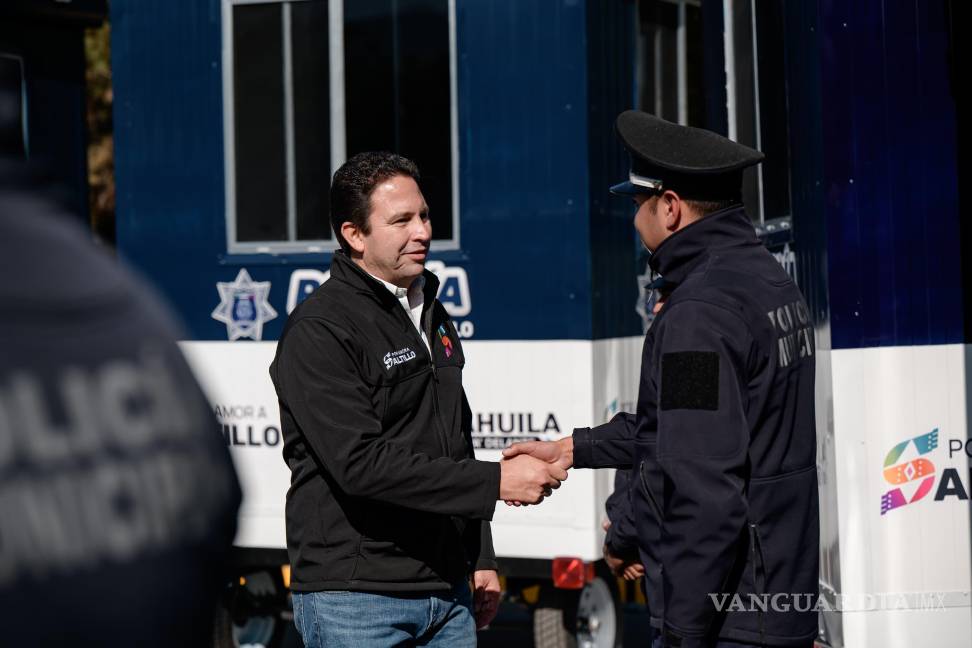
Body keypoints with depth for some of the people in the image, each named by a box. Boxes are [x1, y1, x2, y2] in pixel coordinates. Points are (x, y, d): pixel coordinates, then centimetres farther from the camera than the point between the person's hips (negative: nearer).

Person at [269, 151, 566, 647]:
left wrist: (481, 559, 19)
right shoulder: (318, 331, -12)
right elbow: (361, 464, -21)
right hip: (354, 602, -7)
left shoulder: (432, 316, 15)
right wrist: (496, 481, -21)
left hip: (446, 593, 7)